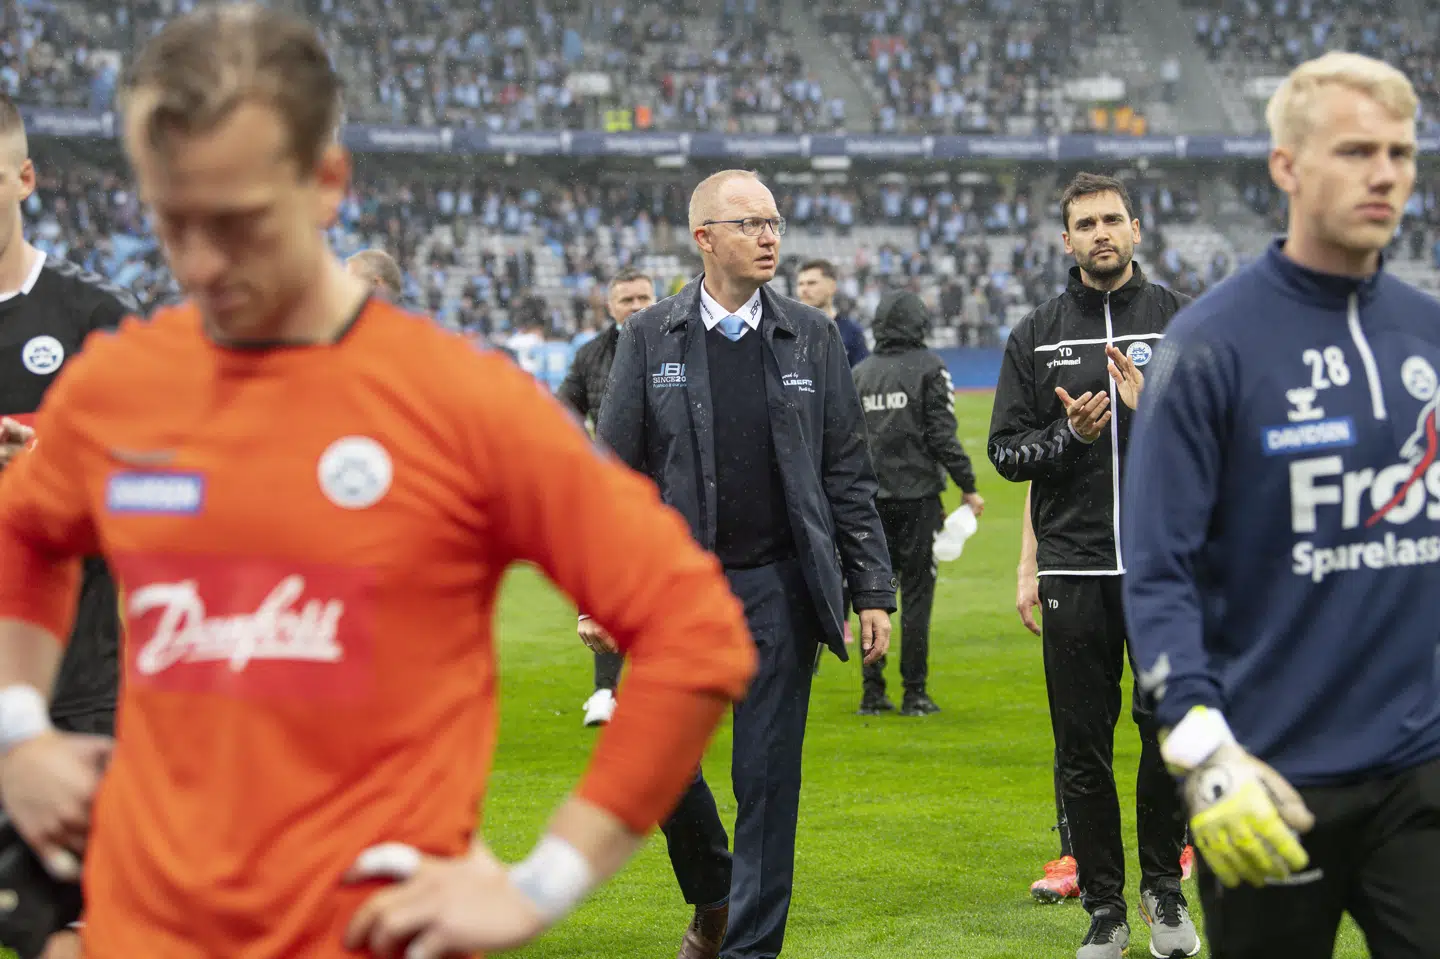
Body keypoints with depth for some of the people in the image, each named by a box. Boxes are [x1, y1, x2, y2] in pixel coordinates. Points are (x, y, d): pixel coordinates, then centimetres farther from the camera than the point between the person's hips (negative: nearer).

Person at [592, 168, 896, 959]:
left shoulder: (812, 338, 5)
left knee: (768, 775, 0)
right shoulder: (650, 338, 2)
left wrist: (873, 591, 1)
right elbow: (615, 472, 2)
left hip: (779, 587, 0)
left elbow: (848, 475, 6)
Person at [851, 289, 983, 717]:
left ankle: (872, 692, 8)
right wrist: (967, 486, -2)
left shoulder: (859, 373, 8)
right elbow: (942, 435, -9)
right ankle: (914, 694, 0)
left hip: (871, 499, 4)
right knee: (916, 593, 0)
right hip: (917, 495, -4)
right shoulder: (928, 368, -5)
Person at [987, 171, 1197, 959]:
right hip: (1075, 569, 1)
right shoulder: (1037, 336, 9)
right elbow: (1005, 449, 7)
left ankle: (1163, 887, 21)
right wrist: (1067, 436, -11)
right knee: (1083, 746, 4)